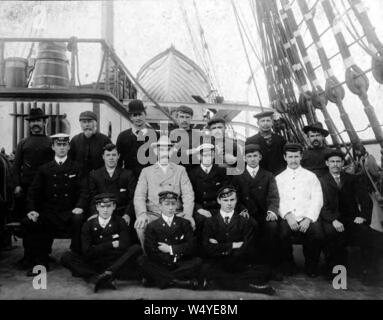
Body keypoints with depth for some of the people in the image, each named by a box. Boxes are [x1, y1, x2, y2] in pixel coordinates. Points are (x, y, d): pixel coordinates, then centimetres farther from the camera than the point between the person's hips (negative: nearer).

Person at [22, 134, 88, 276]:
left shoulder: (76, 168, 11)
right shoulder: (44, 169, 14)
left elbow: (83, 191, 2)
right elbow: (33, 191, 9)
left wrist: (80, 206, -17)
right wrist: (32, 209, -9)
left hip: (70, 212, -2)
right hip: (48, 213, 2)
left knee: (78, 219, -34)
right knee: (29, 222, -24)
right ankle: (40, 263, -6)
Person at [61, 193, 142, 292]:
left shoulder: (120, 222, 6)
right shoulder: (88, 225, 6)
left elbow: (124, 246, -9)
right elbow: (87, 252, -7)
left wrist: (99, 249, -7)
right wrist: (111, 245, -6)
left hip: (116, 263, -1)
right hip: (94, 264, 1)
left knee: (136, 248, -24)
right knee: (66, 257, -21)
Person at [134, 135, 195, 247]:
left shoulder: (180, 170, 15)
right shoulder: (146, 171, 13)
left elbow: (188, 194, 5)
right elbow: (139, 196, 3)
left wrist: (188, 214, -14)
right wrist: (142, 213, -17)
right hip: (153, 215, 0)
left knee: (189, 224, -29)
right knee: (140, 225, -30)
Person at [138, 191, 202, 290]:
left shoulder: (184, 223, 11)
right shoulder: (152, 226, 6)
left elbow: (191, 246, -1)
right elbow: (150, 251, -7)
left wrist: (171, 249, -9)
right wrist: (178, 251, -11)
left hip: (180, 265, 1)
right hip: (160, 266, -1)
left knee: (197, 261, -26)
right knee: (142, 261, -26)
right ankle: (178, 281, -29)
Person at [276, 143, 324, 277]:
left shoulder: (311, 176, 16)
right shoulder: (279, 178, 17)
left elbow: (317, 200, 6)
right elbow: (277, 201, 5)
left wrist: (308, 219, -11)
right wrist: (288, 216, -14)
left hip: (307, 218, 0)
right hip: (287, 219, 0)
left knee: (317, 235, -29)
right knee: (283, 234, -31)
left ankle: (311, 266, -1)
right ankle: (288, 265, -3)